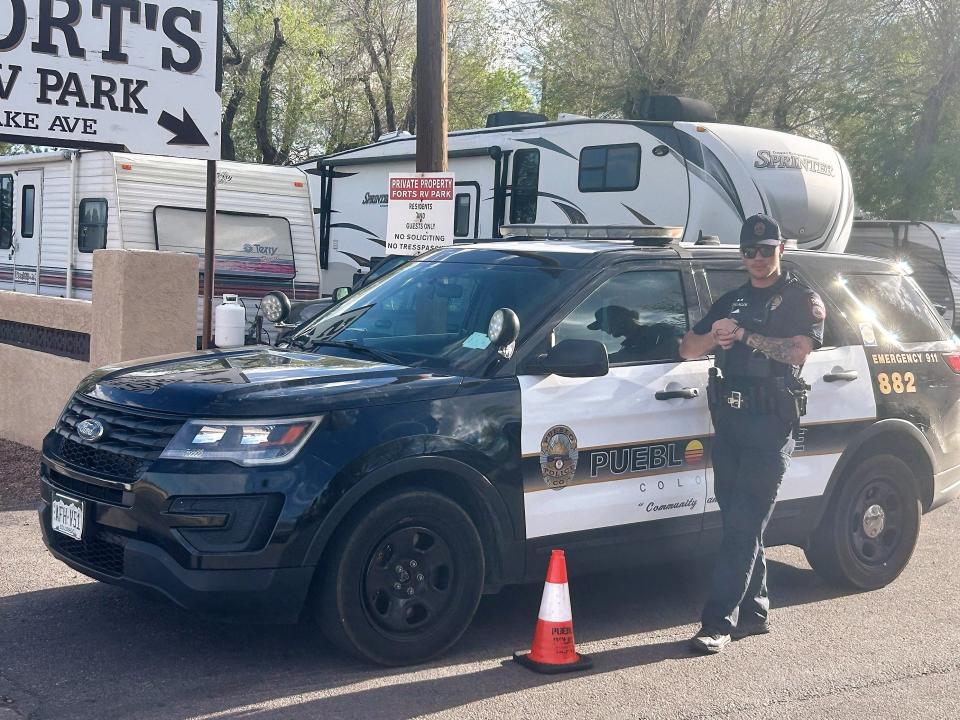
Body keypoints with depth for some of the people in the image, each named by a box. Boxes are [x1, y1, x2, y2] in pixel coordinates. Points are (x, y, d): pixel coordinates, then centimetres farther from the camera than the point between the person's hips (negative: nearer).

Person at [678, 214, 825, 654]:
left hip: (771, 420, -6)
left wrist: (743, 334, -12)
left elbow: (797, 350, -13)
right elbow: (687, 350, 15)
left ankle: (719, 622, -14)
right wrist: (715, 336, -5)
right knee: (738, 522, 9)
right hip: (729, 419, 6)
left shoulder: (801, 299, 5)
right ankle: (753, 612, 18)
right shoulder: (731, 301, 22)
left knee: (745, 524, -11)